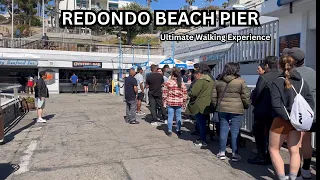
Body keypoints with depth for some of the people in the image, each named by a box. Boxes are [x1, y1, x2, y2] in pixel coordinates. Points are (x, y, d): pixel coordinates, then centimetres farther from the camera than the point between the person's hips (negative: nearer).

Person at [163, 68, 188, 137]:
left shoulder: (168, 82, -5)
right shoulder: (182, 83, 2)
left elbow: (164, 93, -4)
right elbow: (185, 94, 4)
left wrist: (164, 103, 4)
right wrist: (184, 103, 13)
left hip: (170, 103, -2)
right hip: (179, 103, 2)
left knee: (170, 116, 5)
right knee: (178, 117, 11)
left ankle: (169, 131, 11)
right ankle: (178, 130, 20)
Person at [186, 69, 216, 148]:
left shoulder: (200, 81, -16)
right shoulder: (211, 81, 13)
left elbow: (193, 93, -20)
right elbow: (214, 93, 19)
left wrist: (189, 94, 0)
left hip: (200, 106, -9)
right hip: (207, 105, 9)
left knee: (201, 124, 0)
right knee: (203, 123, 18)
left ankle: (203, 141, 8)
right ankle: (202, 139, 28)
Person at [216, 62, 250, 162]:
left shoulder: (219, 81, 5)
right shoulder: (240, 81, -8)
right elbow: (245, 96, -6)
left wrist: (216, 105, 19)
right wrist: (246, 106, 10)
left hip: (222, 109, 4)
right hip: (236, 109, -4)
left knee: (223, 129, 11)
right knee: (235, 131, 3)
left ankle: (222, 152, 18)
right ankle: (235, 154, 11)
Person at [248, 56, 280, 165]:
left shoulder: (264, 77, -17)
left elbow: (256, 93, -15)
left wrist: (254, 103, 4)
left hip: (262, 111, -6)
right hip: (275, 111, 6)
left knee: (260, 134, 7)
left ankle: (262, 157, 11)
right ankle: (270, 157, 24)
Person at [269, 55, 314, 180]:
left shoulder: (277, 83, -12)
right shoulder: (302, 82, 5)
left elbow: (276, 105, -21)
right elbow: (310, 102, 4)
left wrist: (288, 117, -14)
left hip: (282, 121, -5)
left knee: (273, 149, 10)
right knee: (294, 151, 12)